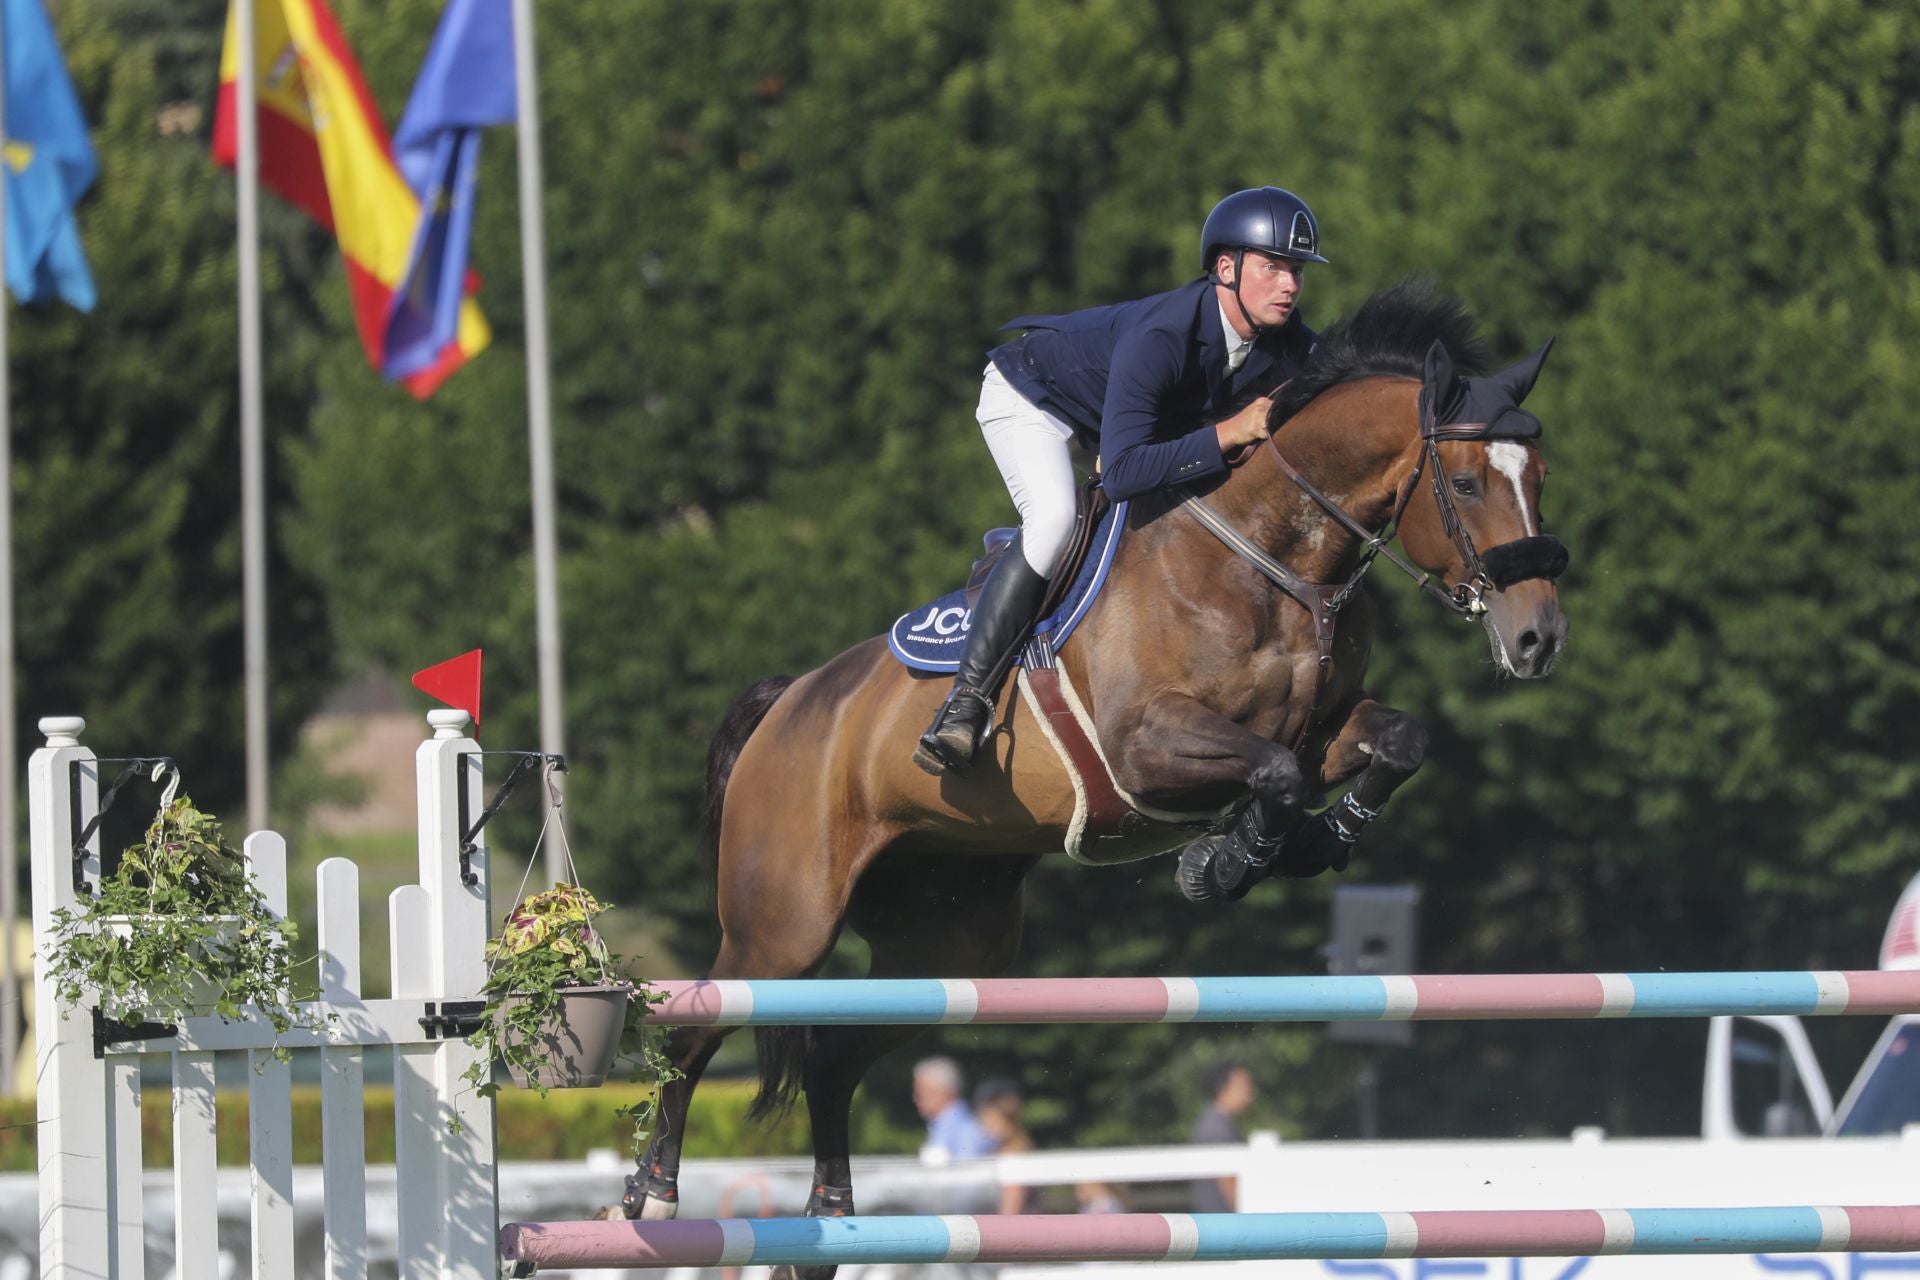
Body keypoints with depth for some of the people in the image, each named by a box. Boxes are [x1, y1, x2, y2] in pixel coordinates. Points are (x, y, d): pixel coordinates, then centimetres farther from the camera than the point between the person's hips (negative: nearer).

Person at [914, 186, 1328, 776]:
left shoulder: (1289, 346, -23)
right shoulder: (1158, 338, -42)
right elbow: (1122, 473, -47)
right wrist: (1229, 433, -49)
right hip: (1030, 393, -9)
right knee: (1054, 516, -30)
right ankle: (967, 701, -31)